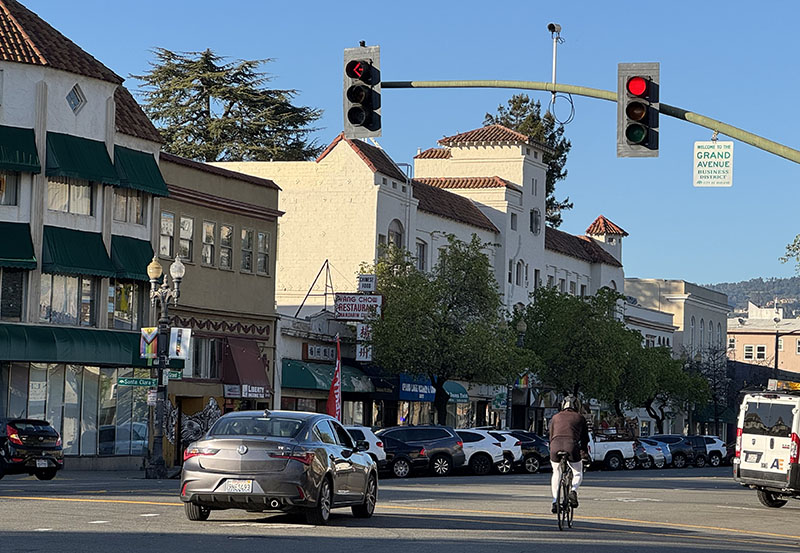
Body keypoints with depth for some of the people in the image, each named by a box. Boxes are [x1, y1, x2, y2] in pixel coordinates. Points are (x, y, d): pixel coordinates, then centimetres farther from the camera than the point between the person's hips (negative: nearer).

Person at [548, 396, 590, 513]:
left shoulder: (555, 417, 23)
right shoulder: (580, 418, 19)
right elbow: (585, 437, 24)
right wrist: (584, 451, 38)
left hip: (555, 447, 2)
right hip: (572, 447, -2)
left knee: (556, 474, 22)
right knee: (578, 474, 18)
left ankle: (555, 501, 14)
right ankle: (573, 490, -11)